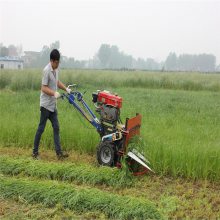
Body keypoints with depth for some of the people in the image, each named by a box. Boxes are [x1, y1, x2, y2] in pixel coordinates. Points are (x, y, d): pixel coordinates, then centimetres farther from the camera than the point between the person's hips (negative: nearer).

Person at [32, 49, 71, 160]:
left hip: (53, 105, 8)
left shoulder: (56, 69, 8)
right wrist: (54, 93, -33)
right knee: (41, 128, -1)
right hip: (46, 104, -8)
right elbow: (44, 88, -21)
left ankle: (59, 152, 8)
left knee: (56, 128, 6)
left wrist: (66, 89, 11)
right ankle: (35, 152, 9)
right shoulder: (47, 70, -18)